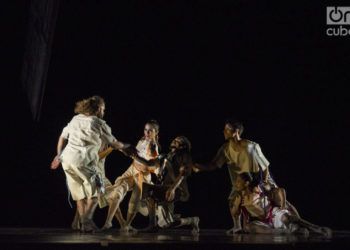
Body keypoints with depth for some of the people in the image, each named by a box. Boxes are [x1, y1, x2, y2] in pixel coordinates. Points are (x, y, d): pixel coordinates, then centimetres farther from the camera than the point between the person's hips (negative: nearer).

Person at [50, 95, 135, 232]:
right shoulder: (99, 124, 1)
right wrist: (126, 147, 28)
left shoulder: (75, 119, 18)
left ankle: (84, 224, 14)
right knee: (95, 191, 3)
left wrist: (59, 155, 32)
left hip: (67, 159, 7)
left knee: (80, 195, 13)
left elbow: (62, 137, 22)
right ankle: (87, 221, -8)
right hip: (83, 161, -6)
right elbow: (114, 144, 10)